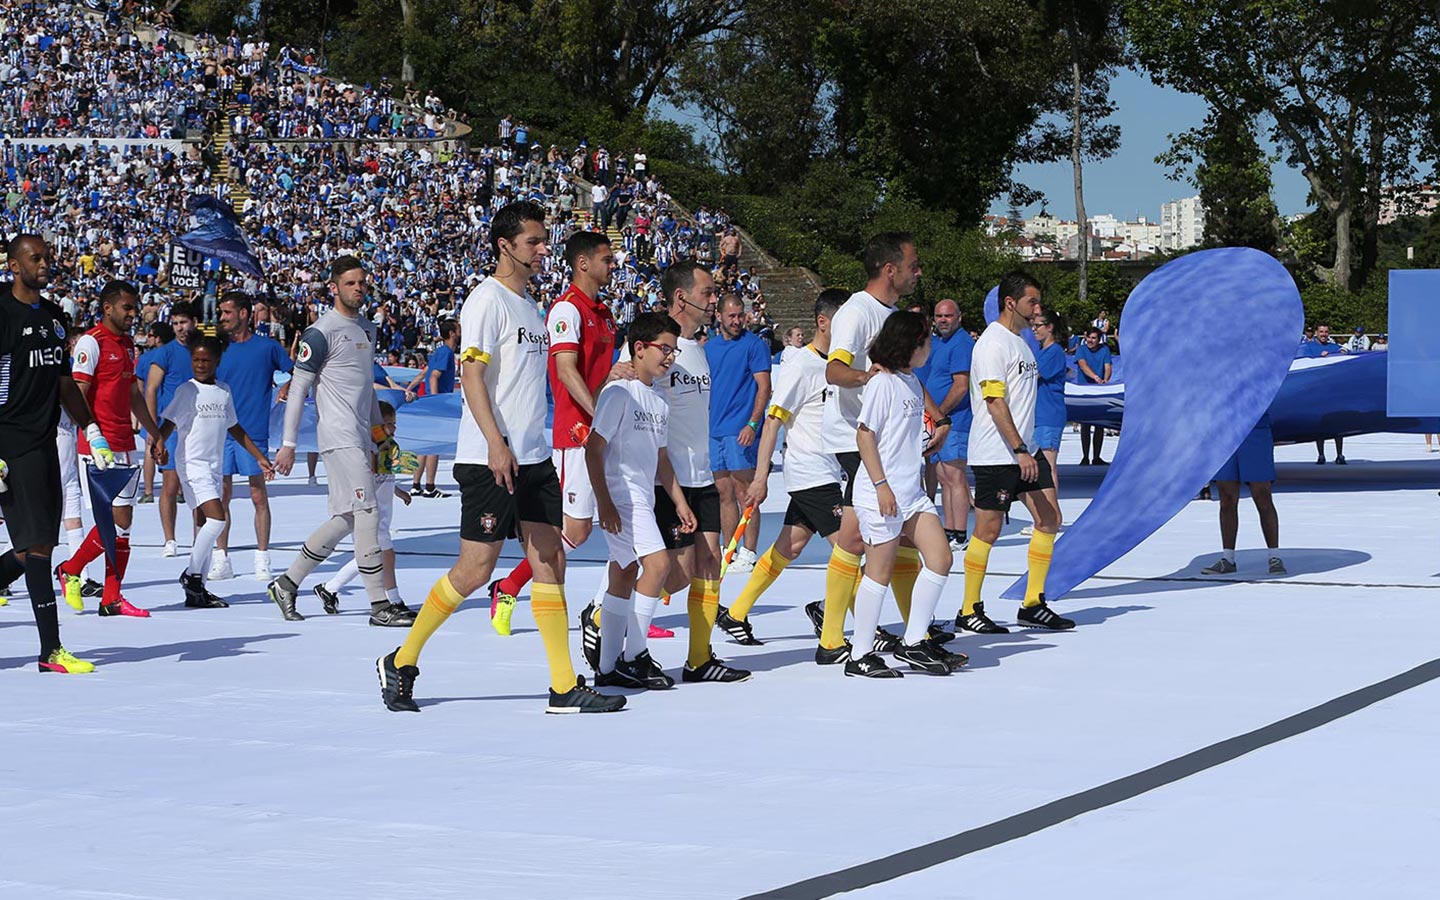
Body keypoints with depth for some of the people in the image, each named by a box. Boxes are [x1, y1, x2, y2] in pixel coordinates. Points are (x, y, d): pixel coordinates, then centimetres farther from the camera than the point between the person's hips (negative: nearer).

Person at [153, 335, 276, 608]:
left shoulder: (224, 391, 12)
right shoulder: (187, 391, -5)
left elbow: (234, 428, 22)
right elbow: (169, 423, -10)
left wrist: (260, 458, 23)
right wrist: (158, 444, -30)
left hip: (214, 466, 6)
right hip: (192, 463, -6)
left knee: (205, 524, 7)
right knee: (216, 519, -19)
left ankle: (197, 591, 11)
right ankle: (191, 574, -6)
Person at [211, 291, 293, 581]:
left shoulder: (267, 347, 1)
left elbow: (298, 373, 10)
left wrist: (287, 388, -9)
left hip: (254, 432, -3)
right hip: (221, 432, 3)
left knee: (259, 496, -1)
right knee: (221, 497, 3)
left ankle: (262, 559, 5)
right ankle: (221, 560, 9)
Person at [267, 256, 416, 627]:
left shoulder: (367, 329, 17)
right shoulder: (321, 333, -8)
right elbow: (298, 389, -8)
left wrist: (379, 430, 23)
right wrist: (288, 445, -10)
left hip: (360, 439, 9)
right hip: (339, 437, -9)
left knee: (346, 519, 9)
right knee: (367, 514, -11)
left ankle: (287, 584, 20)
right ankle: (380, 606, -8)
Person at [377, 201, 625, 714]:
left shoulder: (530, 305, 18)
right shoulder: (487, 300, -8)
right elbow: (471, 372, -16)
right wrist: (496, 443, -24)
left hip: (533, 458, 8)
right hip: (490, 459, -8)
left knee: (551, 561, 2)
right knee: (476, 568, -6)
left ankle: (564, 688, 3)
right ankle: (400, 663, 10)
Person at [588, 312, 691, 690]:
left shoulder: (659, 400, 16)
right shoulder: (619, 392, -10)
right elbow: (593, 448, -14)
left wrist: (679, 502, 19)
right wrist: (604, 501, -19)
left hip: (644, 499, 9)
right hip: (621, 497, -9)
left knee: (624, 575, 9)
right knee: (657, 563, -18)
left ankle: (609, 667, 12)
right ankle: (634, 655, -12)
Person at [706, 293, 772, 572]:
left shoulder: (754, 344, -4)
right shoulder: (709, 348, 15)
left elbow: (764, 387, -8)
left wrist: (752, 424, -18)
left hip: (740, 431, -6)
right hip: (713, 431, 6)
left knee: (744, 493, -6)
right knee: (724, 494, 9)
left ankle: (748, 555, -4)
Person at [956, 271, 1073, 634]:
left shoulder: (1020, 341, 16)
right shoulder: (993, 343, -13)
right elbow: (995, 402, -20)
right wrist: (1020, 450, -23)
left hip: (1025, 452, 9)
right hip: (995, 455, -9)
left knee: (1049, 519, 5)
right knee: (988, 530, -3)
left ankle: (1033, 605, 12)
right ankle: (969, 611, 7)